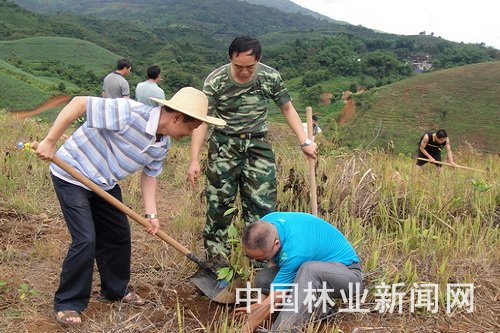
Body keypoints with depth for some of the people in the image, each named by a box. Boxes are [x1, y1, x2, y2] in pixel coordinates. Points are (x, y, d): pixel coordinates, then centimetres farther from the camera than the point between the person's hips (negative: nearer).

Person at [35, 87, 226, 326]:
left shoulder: (163, 144, -7)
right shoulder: (129, 113, -33)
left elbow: (149, 174, 4)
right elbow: (79, 103, -30)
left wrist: (151, 213, -6)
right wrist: (50, 141, -26)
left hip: (104, 183, 8)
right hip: (72, 176, -8)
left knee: (119, 235, 12)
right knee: (86, 239, -12)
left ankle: (116, 290, 33)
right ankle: (67, 304, 7)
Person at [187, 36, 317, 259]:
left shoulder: (270, 77, -8)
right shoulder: (215, 81, -14)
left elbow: (287, 108, 5)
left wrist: (303, 141, -2)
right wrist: (194, 160, -20)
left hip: (258, 145, 1)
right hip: (224, 144, -1)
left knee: (262, 205, -1)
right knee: (219, 202, 4)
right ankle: (216, 258, 18)